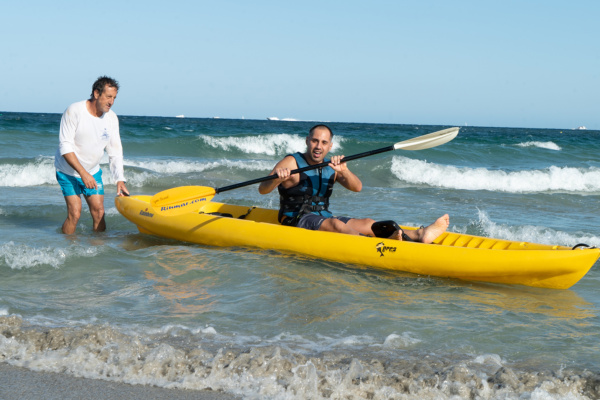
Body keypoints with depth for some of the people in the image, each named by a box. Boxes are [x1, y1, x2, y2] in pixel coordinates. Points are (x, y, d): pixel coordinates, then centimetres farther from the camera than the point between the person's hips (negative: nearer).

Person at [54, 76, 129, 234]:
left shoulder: (112, 118, -4)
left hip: (93, 171, 5)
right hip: (68, 171, -5)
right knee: (74, 214, -11)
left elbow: (115, 151, 0)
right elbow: (65, 147, -22)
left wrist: (120, 180, -11)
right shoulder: (74, 111, -20)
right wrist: (83, 173, -27)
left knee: (99, 212, -1)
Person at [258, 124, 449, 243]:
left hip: (324, 217, 7)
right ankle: (382, 246, -62)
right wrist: (277, 179, -39)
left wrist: (343, 171, -24)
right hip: (297, 219, -7)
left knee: (367, 223, -14)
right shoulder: (291, 163, -6)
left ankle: (419, 235, -33)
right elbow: (262, 189, -17)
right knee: (334, 224, -35)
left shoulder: (331, 167, 12)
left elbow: (357, 187, -4)